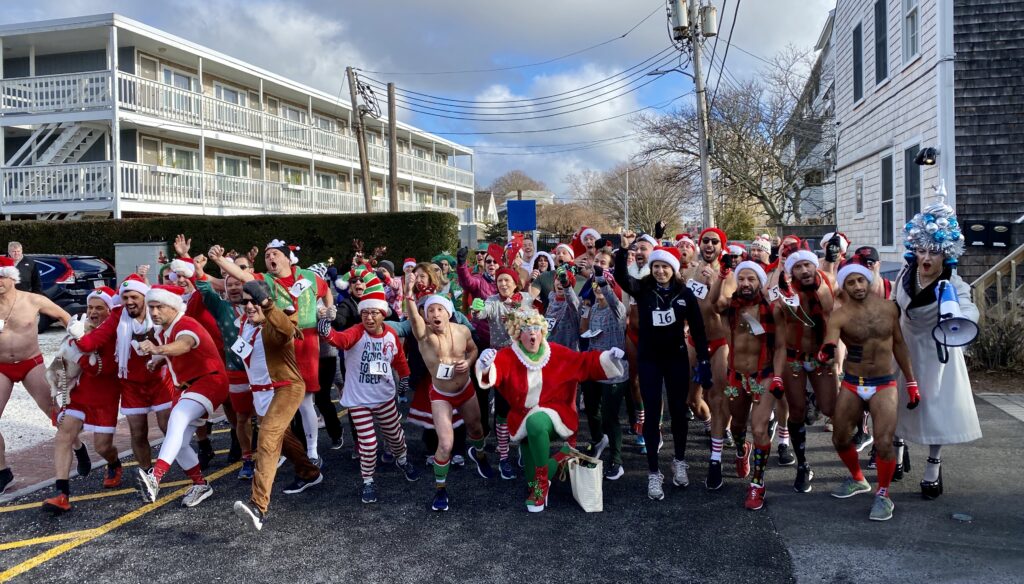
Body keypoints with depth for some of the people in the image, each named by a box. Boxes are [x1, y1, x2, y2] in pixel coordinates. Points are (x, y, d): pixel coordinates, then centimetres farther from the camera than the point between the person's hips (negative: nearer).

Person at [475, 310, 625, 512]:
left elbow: (584, 363, 5)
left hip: (554, 414, -2)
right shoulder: (508, 356, -7)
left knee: (536, 422, -36)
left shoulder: (556, 353, 0)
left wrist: (607, 358, -11)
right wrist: (486, 365, -49)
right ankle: (561, 457, 31)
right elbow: (495, 370, -26)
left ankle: (542, 481, -18)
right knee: (533, 461, -2)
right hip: (523, 421, 2)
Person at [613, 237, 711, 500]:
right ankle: (654, 473, 7)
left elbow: (697, 328, -4)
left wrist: (703, 360, -7)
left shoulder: (685, 293, -5)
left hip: (677, 358, 1)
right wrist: (623, 249, -38)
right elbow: (621, 276, -25)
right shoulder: (642, 289, -6)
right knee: (652, 413, 0)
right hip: (648, 359, -1)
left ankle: (679, 462, 31)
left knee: (678, 410, 11)